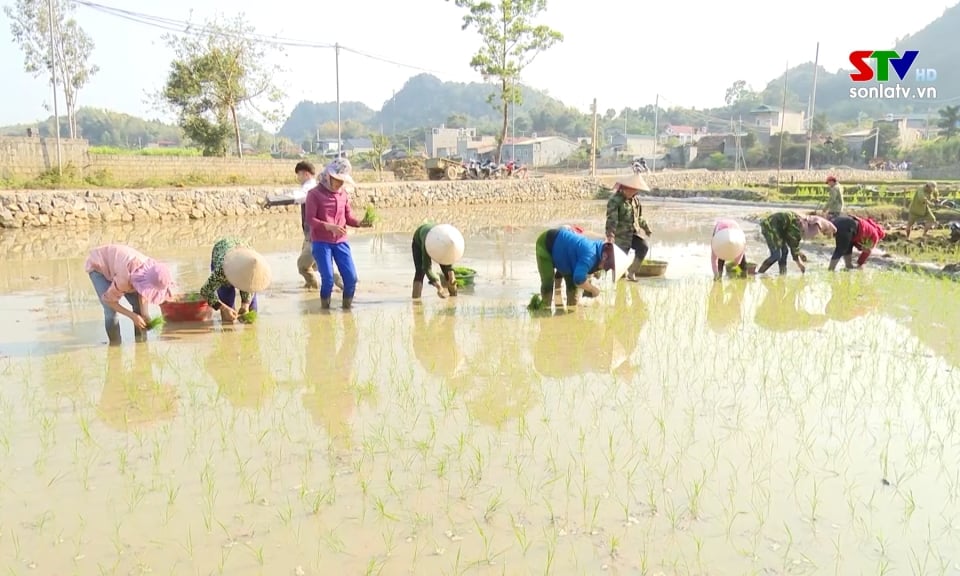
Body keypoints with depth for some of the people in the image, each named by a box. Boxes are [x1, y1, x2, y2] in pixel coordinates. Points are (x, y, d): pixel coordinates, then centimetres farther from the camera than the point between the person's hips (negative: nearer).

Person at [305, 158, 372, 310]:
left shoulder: (343, 194, 8)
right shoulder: (314, 194, -6)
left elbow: (349, 217, 9)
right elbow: (310, 219, -12)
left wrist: (360, 223, -12)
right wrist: (329, 226, -26)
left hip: (341, 242, 4)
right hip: (321, 242, -4)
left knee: (351, 277, -3)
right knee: (328, 278, -11)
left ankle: (347, 305, 18)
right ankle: (325, 306, 12)